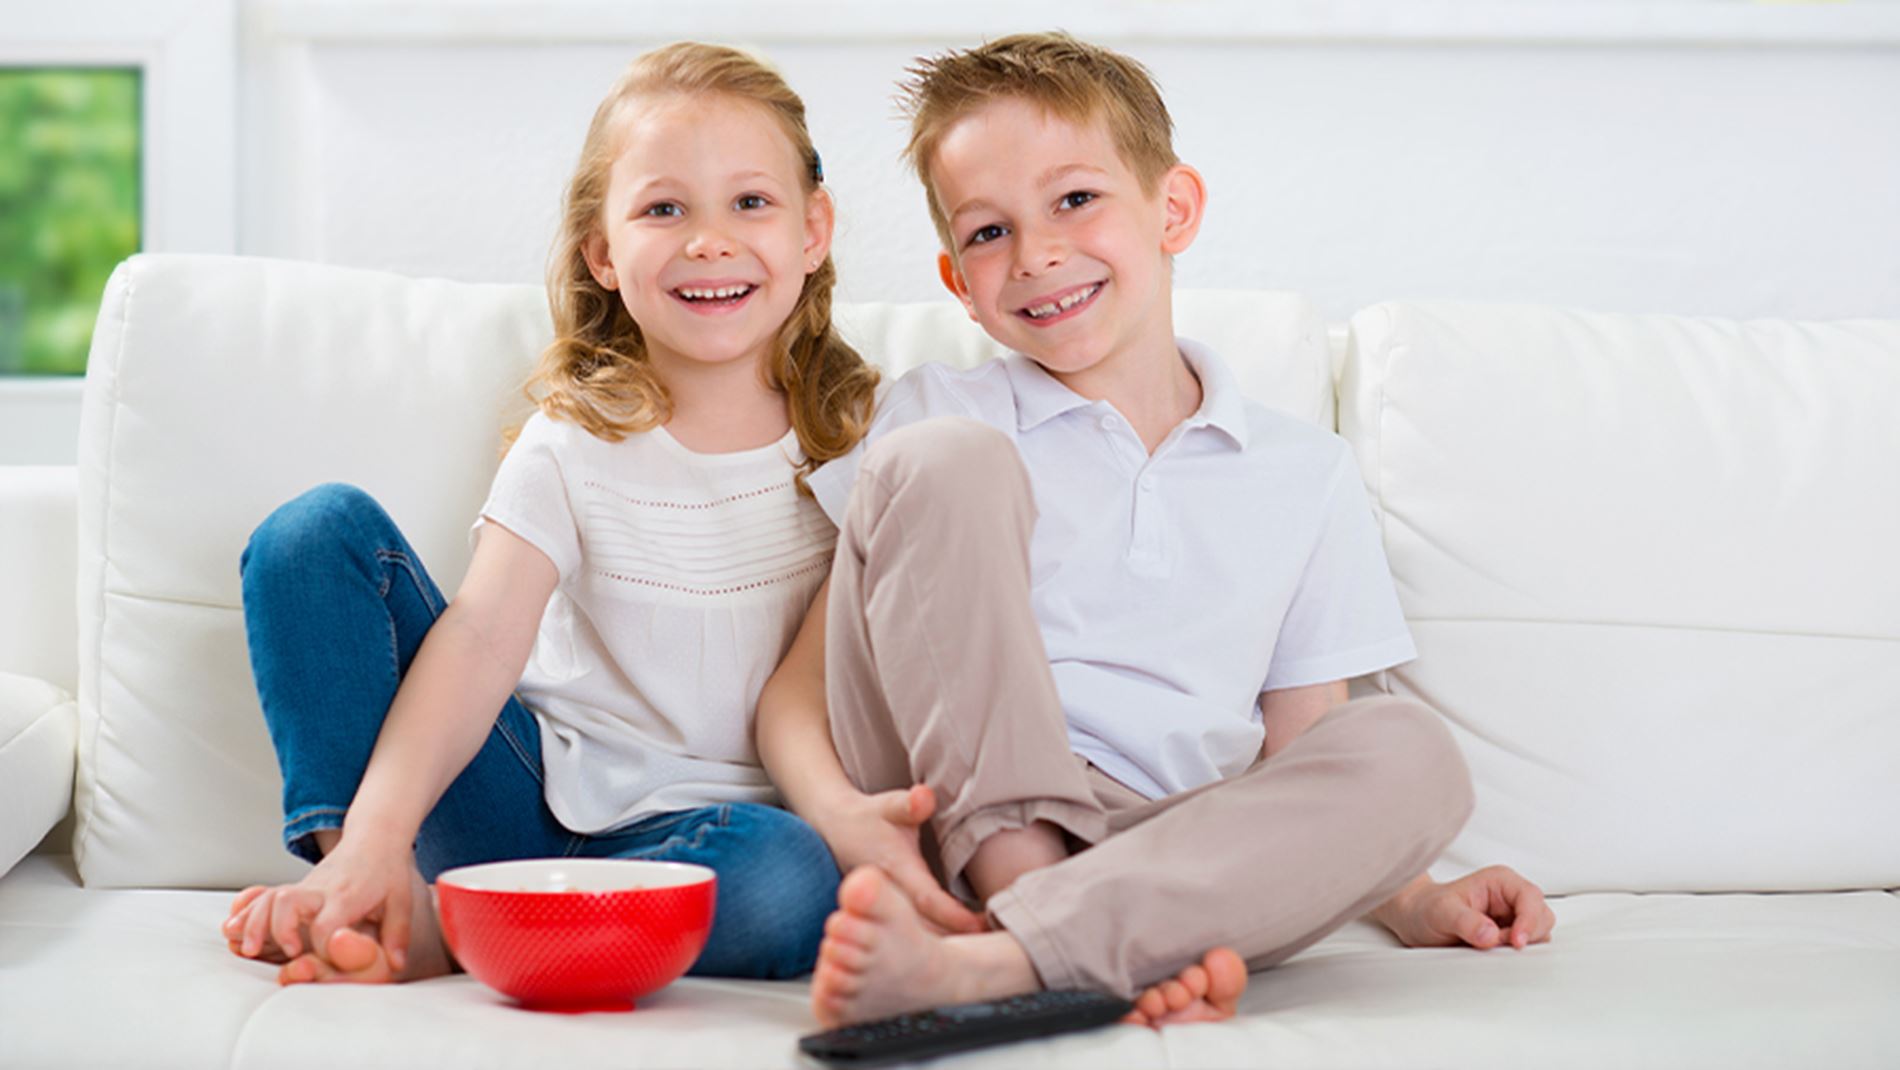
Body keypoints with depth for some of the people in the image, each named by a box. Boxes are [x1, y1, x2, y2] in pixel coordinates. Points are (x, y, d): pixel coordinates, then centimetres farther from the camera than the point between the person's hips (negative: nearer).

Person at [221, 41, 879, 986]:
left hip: (695, 829, 0)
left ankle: (425, 942, -24)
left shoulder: (855, 433, -1)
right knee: (320, 529, -13)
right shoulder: (575, 444, -3)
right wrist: (375, 840, -31)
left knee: (797, 880, -38)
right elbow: (480, 635, -17)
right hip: (534, 793, 1)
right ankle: (394, 905, -22)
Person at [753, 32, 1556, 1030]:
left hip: (1164, 858, 2)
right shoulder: (938, 416, 10)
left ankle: (976, 964, -40)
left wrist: (1414, 904, -1)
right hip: (954, 825, -2)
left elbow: (1299, 768, 18)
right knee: (939, 458, -17)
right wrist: (839, 813, -19)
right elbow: (797, 684, 3)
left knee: (1411, 749, -26)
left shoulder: (1306, 473, 16)